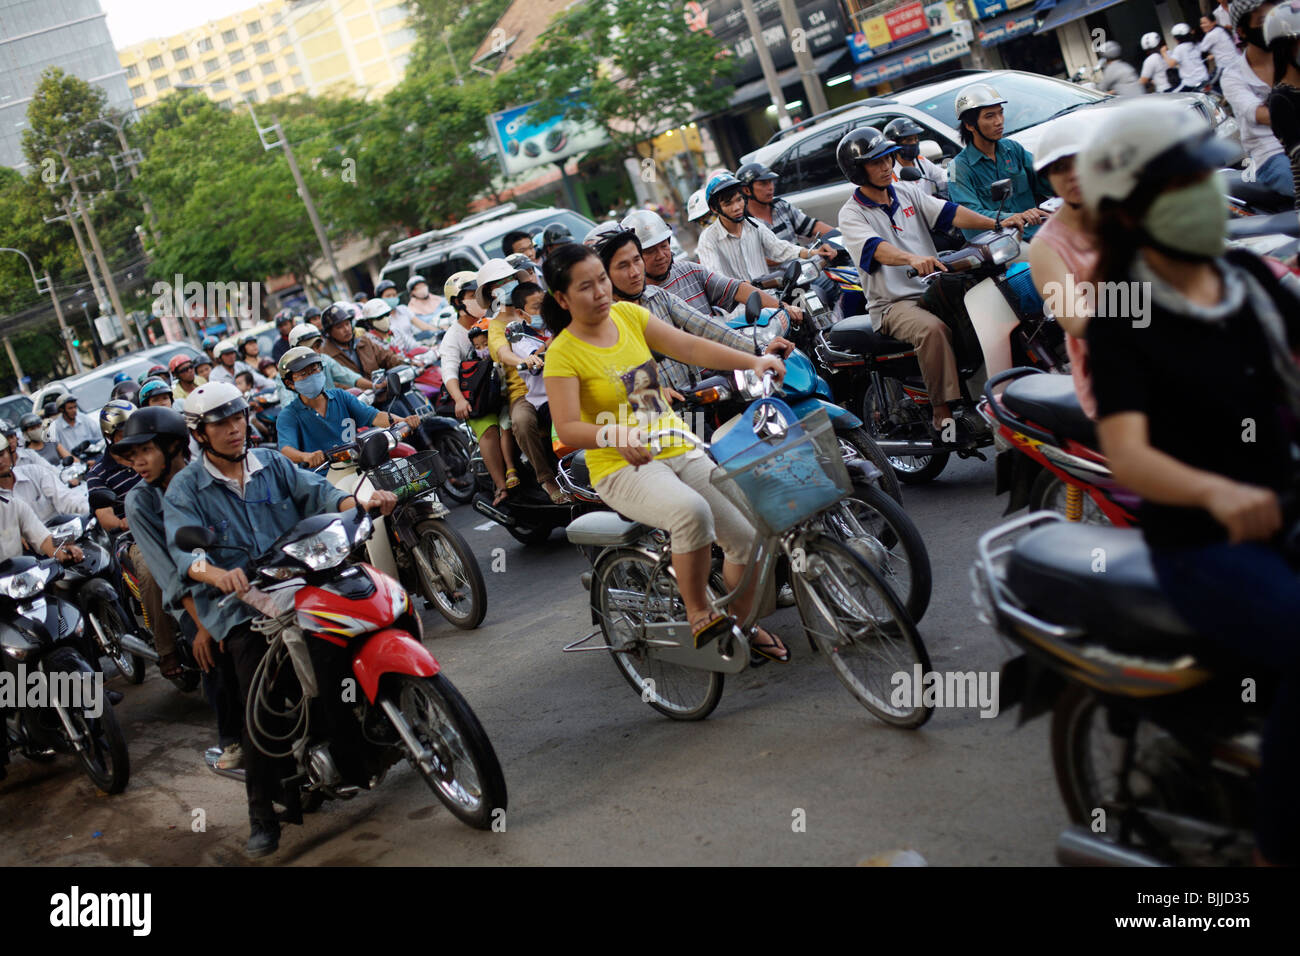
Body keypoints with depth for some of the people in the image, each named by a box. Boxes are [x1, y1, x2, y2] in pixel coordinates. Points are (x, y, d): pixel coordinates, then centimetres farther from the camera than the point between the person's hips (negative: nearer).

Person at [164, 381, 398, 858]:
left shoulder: (273, 464, 12)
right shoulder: (185, 489, 1)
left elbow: (317, 493, 0)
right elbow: (183, 549, -14)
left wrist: (362, 501, -21)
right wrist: (217, 574, -36)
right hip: (239, 607, -3)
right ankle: (261, 814, -3)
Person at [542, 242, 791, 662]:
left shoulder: (628, 314, 7)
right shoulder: (563, 353, -9)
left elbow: (690, 347, -2)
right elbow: (566, 428, -19)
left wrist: (752, 361, -15)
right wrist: (614, 435, -39)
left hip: (680, 452, 6)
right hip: (623, 470, -6)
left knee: (748, 535, -7)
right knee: (692, 512, -35)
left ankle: (743, 623, 18)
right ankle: (697, 613, -15)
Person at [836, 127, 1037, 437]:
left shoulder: (907, 192, 14)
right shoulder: (851, 214, -4)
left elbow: (949, 213, 2)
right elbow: (876, 248, -24)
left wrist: (998, 223, -14)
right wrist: (912, 259, -45)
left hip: (934, 289, 6)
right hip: (893, 304, -5)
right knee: (932, 329, -35)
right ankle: (943, 413, -30)